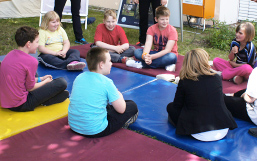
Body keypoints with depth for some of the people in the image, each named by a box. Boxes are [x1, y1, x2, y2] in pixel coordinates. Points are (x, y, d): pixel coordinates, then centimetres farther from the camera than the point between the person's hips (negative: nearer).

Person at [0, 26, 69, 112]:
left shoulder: (11, 54, 5)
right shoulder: (31, 61, -19)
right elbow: (30, 87, -9)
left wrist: (40, 79, 17)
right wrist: (46, 81, 10)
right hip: (20, 106, -9)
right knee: (62, 83, -9)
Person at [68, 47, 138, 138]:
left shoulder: (79, 77, 4)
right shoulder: (106, 83, -14)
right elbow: (121, 109, -9)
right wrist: (119, 95, 13)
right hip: (95, 132, -7)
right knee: (132, 106, 6)